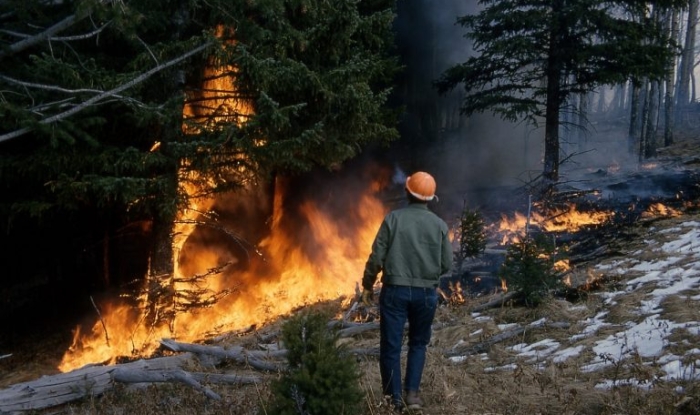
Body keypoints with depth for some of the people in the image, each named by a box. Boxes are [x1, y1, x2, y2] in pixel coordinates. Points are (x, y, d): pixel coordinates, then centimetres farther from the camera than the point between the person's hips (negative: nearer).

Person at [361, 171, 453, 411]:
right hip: (426, 293, 2)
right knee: (418, 343, 19)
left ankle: (394, 398, 10)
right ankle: (411, 393, 11)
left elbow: (377, 257, -7)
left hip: (395, 290, -2)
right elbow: (447, 264, 1)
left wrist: (367, 285, 6)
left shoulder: (393, 218, -5)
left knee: (391, 346, 7)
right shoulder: (440, 224, 1)